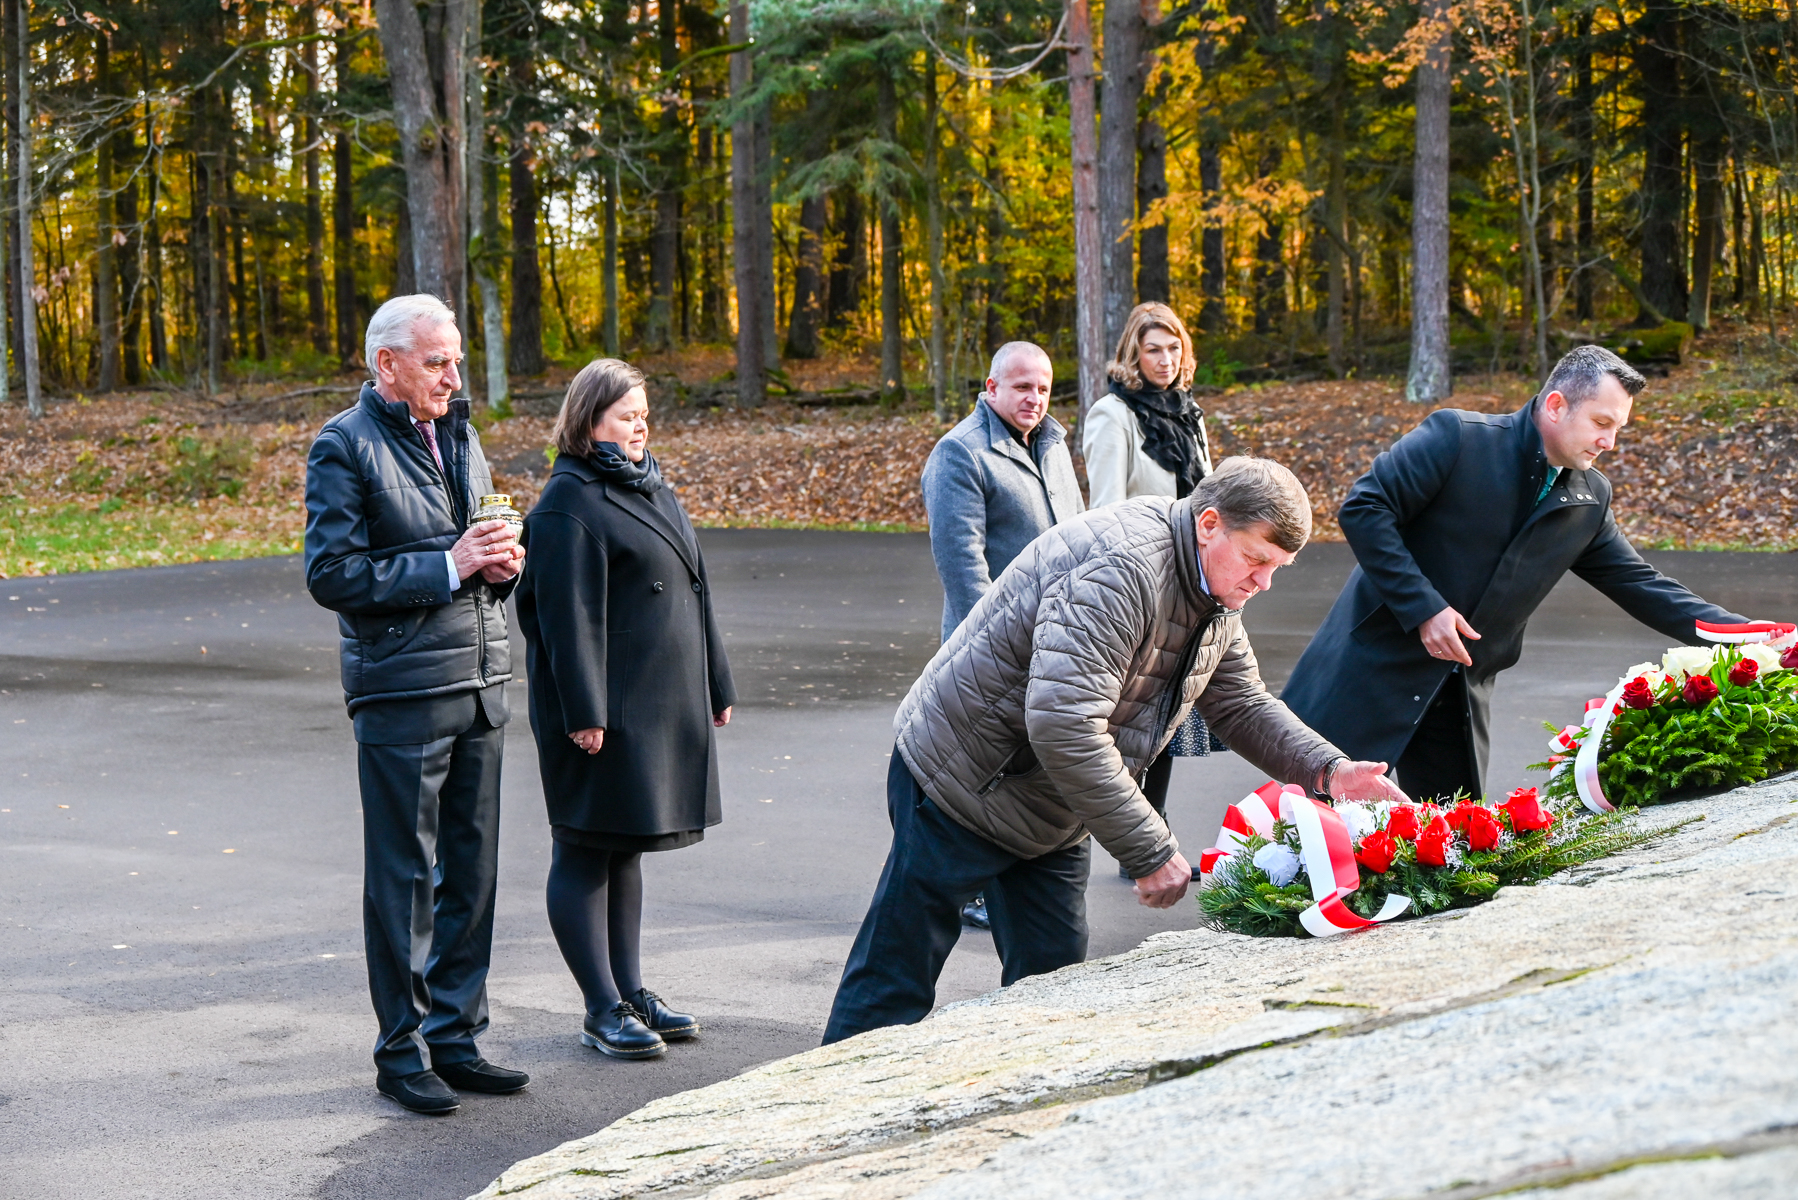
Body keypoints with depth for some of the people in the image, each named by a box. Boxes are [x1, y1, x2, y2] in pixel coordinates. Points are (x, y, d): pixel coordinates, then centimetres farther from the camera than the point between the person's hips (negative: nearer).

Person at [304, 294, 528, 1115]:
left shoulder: (458, 433, 15)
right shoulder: (344, 447, -8)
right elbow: (331, 574, -15)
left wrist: (501, 562, 2)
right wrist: (447, 566, -17)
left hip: (480, 680, 7)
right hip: (400, 691, -7)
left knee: (472, 868, 10)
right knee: (404, 876, 0)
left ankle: (455, 1038, 20)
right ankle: (402, 1050, 10)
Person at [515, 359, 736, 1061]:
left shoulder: (652, 489, 16)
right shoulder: (569, 503, -13)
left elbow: (692, 594, 21)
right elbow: (568, 615, -18)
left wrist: (715, 686, 20)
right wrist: (584, 713, -23)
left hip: (662, 705, 9)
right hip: (605, 711, -9)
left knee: (626, 849, 15)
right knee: (586, 854, -1)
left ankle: (631, 992, 23)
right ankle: (603, 1011, 3)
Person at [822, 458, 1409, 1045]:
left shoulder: (1217, 596, 3)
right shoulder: (1119, 569, -30)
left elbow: (1242, 704, 15)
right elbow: (1062, 726, -37)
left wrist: (1329, 771, -4)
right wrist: (1151, 852, -32)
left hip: (1053, 812, 9)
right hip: (963, 784, -9)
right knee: (897, 978, -3)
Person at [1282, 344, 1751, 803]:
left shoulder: (1589, 501, 8)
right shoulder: (1458, 436, -12)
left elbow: (1640, 585, 13)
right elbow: (1363, 508, -15)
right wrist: (1423, 608, -20)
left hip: (1462, 696, 6)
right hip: (1377, 664, -6)